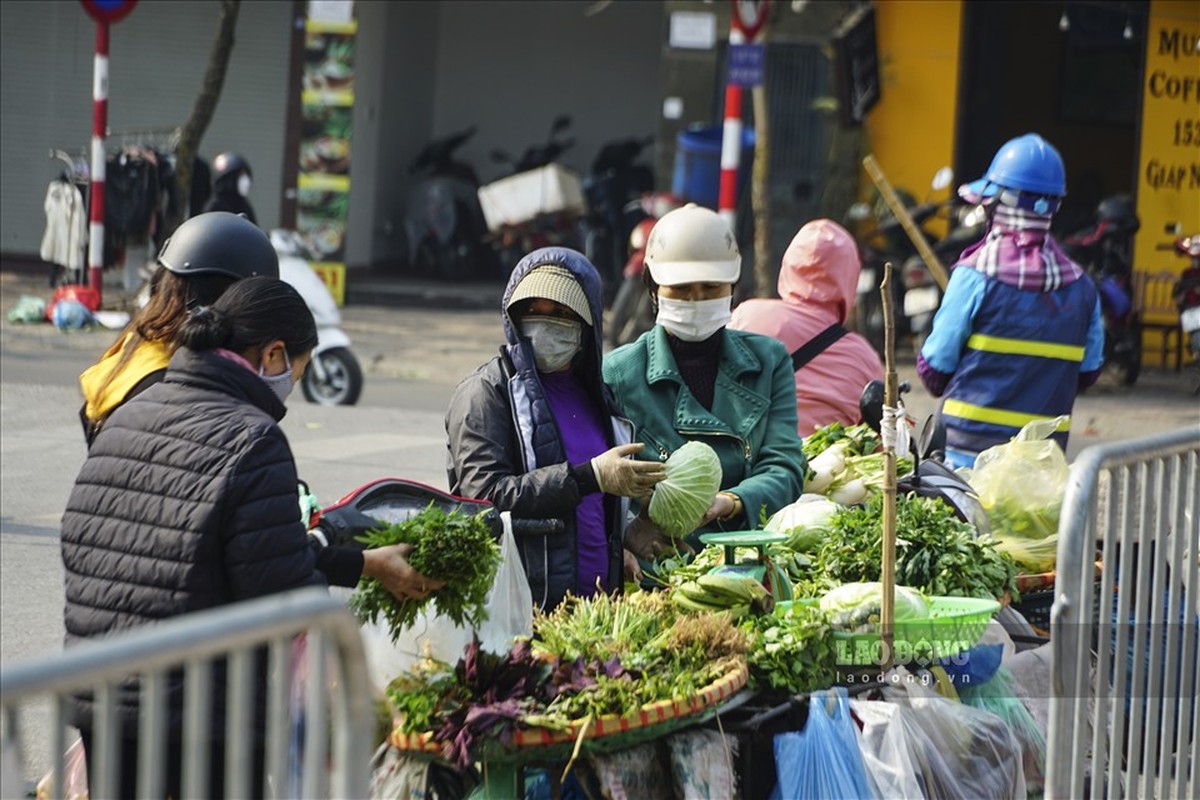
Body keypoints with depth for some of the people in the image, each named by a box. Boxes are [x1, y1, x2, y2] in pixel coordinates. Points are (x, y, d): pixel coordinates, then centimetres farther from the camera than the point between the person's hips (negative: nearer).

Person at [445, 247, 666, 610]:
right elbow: (484, 495, -15)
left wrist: (625, 537, 8)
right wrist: (591, 476, -18)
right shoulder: (486, 392, -2)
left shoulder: (594, 393, 19)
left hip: (596, 596, 6)